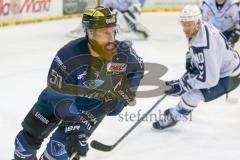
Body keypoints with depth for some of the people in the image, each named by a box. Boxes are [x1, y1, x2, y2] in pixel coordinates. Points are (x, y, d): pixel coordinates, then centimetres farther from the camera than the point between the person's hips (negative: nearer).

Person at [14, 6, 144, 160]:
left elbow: (137, 68, -1)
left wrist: (126, 94, 0)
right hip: (62, 95, 0)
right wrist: (74, 129, -40)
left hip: (96, 104, 0)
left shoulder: (122, 52, -27)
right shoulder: (68, 57, -36)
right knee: (29, 137, 9)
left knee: (60, 145, -18)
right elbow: (60, 99, -32)